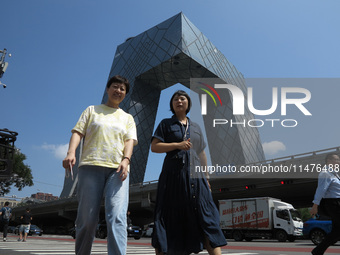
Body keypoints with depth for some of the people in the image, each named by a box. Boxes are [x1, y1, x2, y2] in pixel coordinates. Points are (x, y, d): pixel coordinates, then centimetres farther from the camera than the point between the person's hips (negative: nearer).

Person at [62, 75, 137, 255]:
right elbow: (77, 132, 10)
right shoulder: (92, 110, 21)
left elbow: (130, 140, 10)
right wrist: (71, 152, -10)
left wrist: (125, 160, -11)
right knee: (87, 218, -3)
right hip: (91, 166, 0)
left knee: (117, 217, -16)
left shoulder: (127, 118, 24)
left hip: (117, 169, 1)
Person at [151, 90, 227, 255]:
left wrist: (206, 177, 14)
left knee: (206, 217, -5)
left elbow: (202, 154, 20)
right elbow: (154, 147, -1)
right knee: (168, 219, -2)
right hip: (173, 174, -3)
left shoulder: (196, 127, 21)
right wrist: (178, 145, -12)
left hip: (195, 175, 3)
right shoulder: (166, 124, 10)